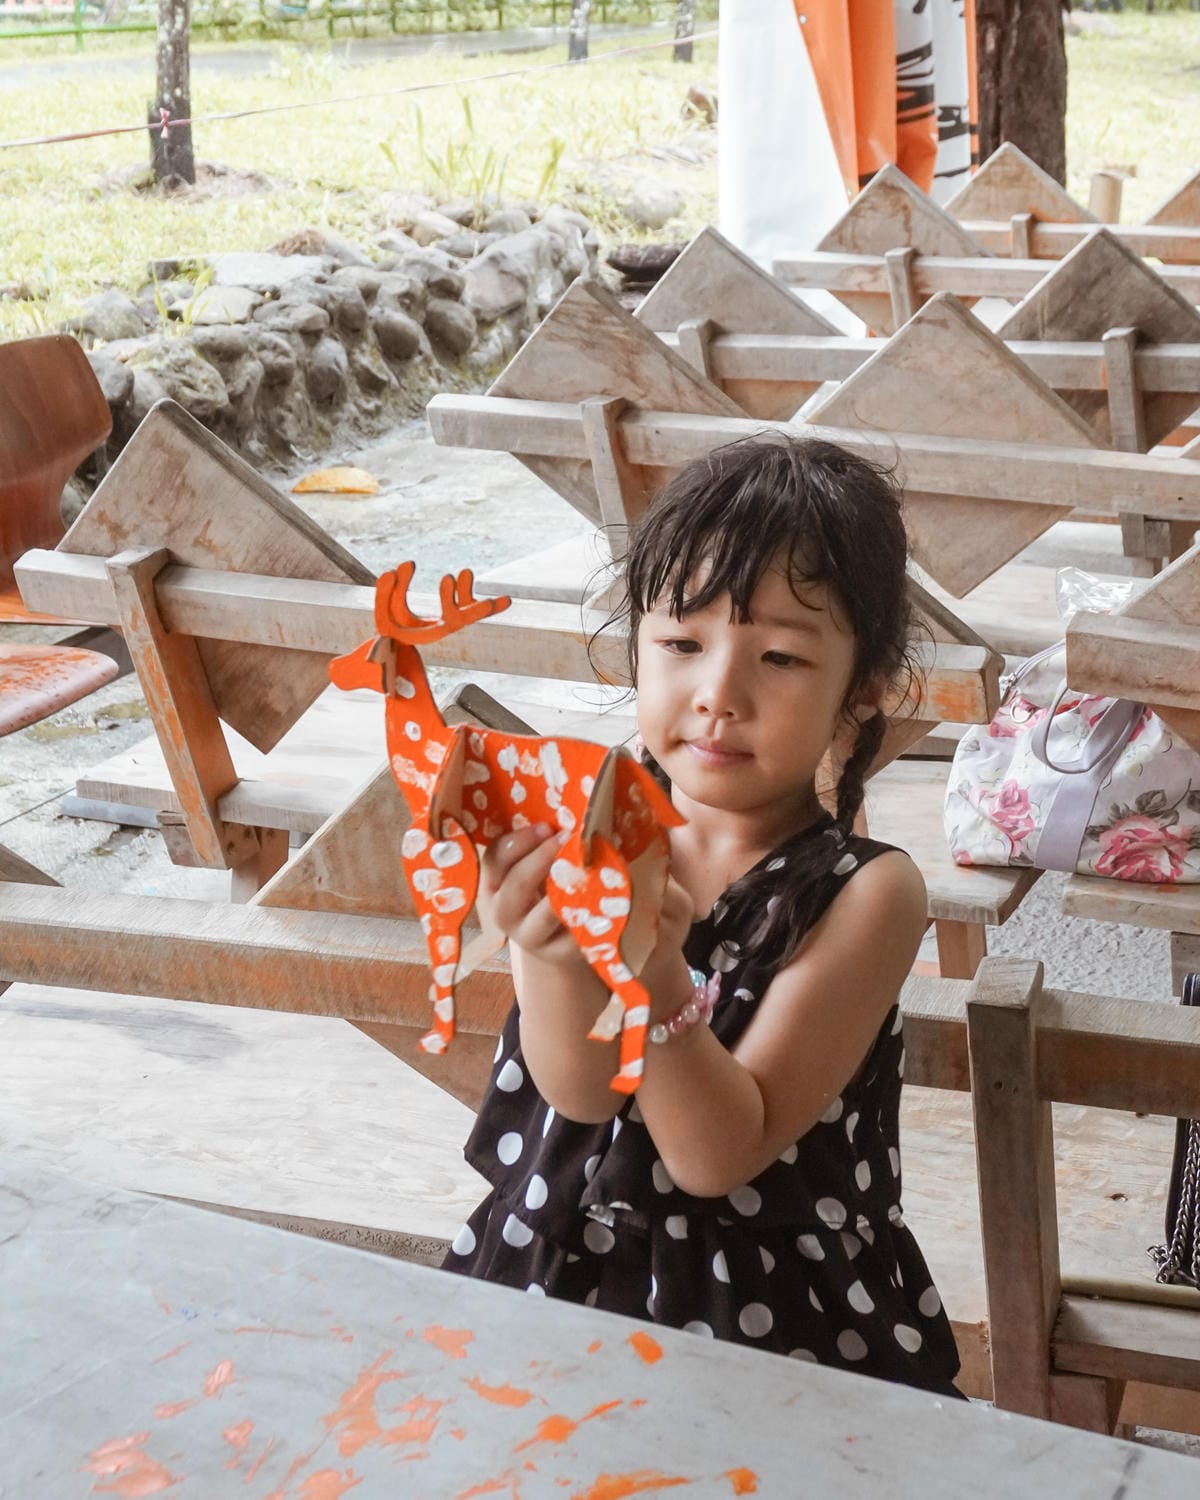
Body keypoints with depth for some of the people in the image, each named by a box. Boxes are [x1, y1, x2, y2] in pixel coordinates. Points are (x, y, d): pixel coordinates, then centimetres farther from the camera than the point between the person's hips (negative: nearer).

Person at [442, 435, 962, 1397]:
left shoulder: (867, 894, -10)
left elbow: (718, 1154, -16)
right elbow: (580, 1091, -15)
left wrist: (661, 981, -33)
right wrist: (555, 946, -35)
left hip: (786, 1325, -2)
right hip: (560, 1273, 2)